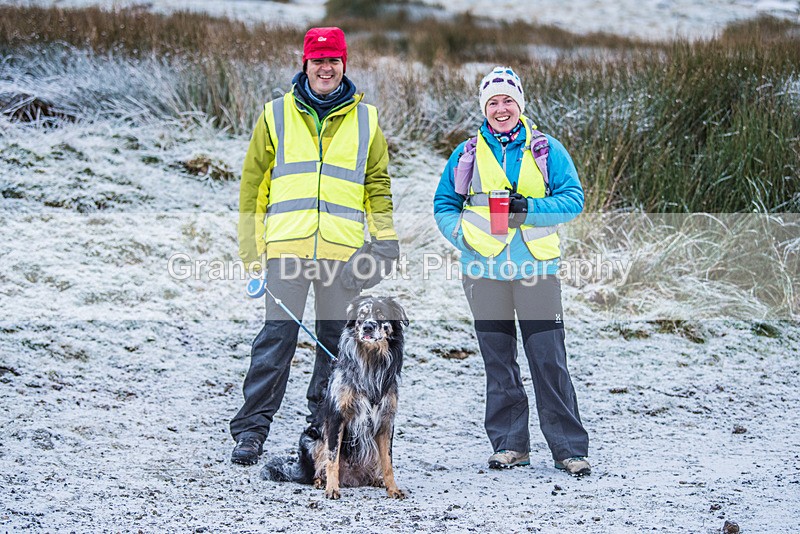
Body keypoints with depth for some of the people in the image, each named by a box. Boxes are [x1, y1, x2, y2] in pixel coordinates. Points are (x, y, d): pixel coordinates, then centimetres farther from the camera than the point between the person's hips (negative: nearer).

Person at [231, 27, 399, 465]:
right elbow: (252, 183, 11)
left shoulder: (364, 118, 13)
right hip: (287, 247, -2)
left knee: (337, 341, 6)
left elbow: (378, 184, 17)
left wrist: (384, 236, 4)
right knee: (277, 338, -8)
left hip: (344, 250, 2)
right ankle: (251, 431, -6)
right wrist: (250, 246, 4)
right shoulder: (276, 115, 10)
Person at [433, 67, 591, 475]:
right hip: (484, 269, 2)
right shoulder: (467, 154, 10)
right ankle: (510, 444, 16)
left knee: (549, 361, -6)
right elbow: (444, 206, 13)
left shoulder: (547, 150, 6)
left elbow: (572, 199, 0)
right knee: (498, 362, 7)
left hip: (536, 268, -2)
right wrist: (466, 236, -6)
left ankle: (569, 448, -1)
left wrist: (529, 208, -16)